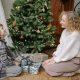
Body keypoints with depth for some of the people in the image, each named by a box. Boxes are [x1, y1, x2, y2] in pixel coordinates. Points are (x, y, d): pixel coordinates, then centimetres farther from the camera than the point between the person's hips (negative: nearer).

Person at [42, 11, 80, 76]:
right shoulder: (65, 31, 4)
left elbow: (68, 51, -24)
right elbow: (61, 46, 9)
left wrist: (56, 60, -17)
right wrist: (54, 57, -2)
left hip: (73, 61, -9)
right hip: (64, 57, 9)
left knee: (50, 68, -18)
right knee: (45, 63, 2)